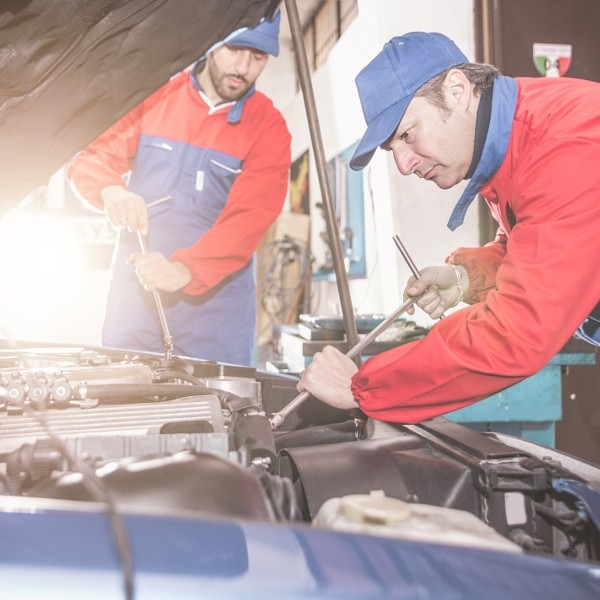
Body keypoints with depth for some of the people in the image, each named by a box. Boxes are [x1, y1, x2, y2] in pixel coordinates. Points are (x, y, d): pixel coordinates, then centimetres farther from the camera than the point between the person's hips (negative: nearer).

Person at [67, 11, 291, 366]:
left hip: (214, 301, -2)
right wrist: (111, 190, -22)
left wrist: (184, 270, -29)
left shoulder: (268, 127, -3)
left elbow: (249, 218, -14)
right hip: (134, 293, 2)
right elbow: (89, 158, 3)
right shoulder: (153, 95, 4)